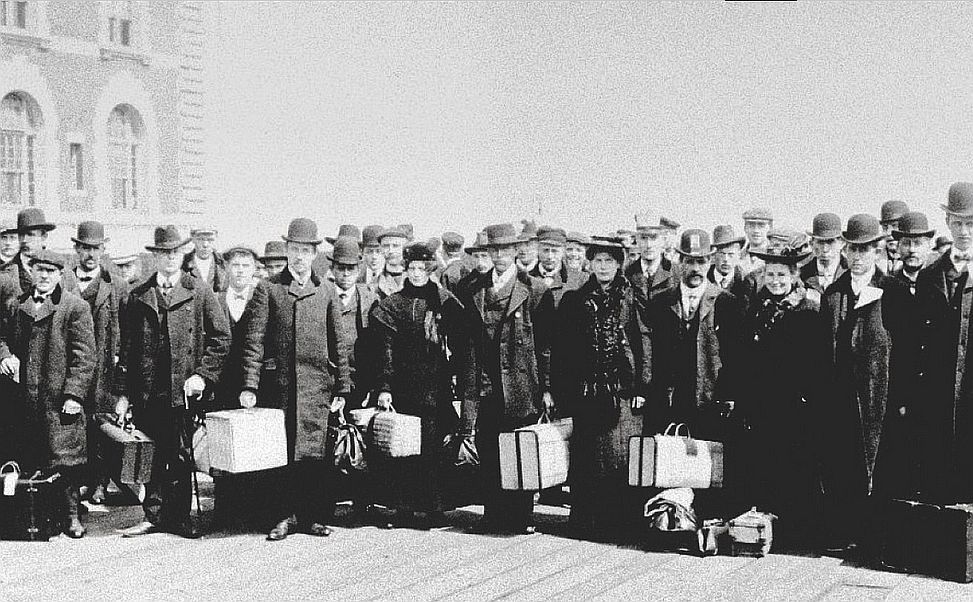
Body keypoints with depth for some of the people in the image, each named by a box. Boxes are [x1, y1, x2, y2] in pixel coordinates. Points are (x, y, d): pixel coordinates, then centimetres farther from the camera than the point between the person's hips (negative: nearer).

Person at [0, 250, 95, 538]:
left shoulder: (76, 308, -3)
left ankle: (72, 514, 8)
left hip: (60, 399, -5)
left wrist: (74, 394, -13)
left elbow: (84, 356, -7)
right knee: (28, 459, 10)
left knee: (66, 458, -3)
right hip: (25, 397, 5)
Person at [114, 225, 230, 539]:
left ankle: (179, 517, 12)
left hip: (184, 389, -1)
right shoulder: (138, 296, 10)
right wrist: (123, 393, 4)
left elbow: (221, 337, 3)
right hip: (148, 392, 2)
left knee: (182, 457, 3)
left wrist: (203, 374, -7)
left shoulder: (200, 292, 5)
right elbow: (127, 348, 9)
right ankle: (154, 515, 13)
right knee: (152, 457, 5)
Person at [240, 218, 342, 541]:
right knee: (281, 452, 3)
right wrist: (250, 386, -9)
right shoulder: (268, 290, 5)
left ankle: (316, 516, 11)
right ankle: (288, 514, 14)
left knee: (317, 452, 1)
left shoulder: (327, 290, 10)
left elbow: (340, 344, 10)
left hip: (318, 386, 1)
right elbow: (254, 341, 0)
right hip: (279, 384, -1)